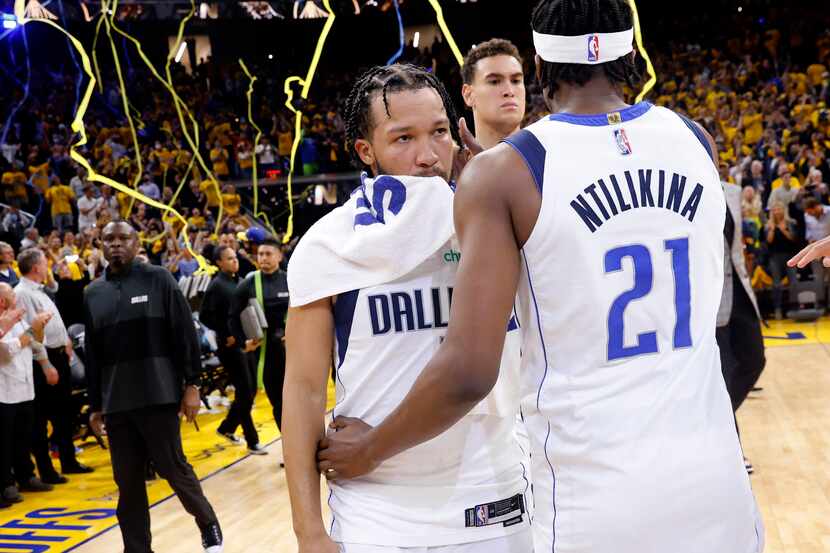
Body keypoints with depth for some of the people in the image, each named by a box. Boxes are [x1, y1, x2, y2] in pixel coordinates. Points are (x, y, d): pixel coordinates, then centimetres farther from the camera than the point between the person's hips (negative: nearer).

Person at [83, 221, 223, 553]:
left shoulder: (158, 279, -2)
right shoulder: (93, 293, 11)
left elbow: (186, 334, -4)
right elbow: (92, 353, 14)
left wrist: (191, 385, -9)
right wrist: (95, 405, 12)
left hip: (158, 396, -4)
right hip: (116, 403, 4)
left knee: (173, 467, 1)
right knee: (127, 482, 6)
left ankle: (208, 524, 24)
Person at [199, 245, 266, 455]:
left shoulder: (240, 282, 11)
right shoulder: (217, 285, -10)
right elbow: (205, 316, -12)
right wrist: (226, 335, -13)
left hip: (247, 342, 7)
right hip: (231, 345, -7)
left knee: (250, 390, 12)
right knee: (244, 392, -3)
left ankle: (227, 428, 30)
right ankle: (252, 442, 7)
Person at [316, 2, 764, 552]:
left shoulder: (503, 173, -10)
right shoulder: (695, 140, 4)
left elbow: (469, 372, -16)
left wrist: (368, 450, 1)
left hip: (595, 502, -4)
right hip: (717, 483, 4)